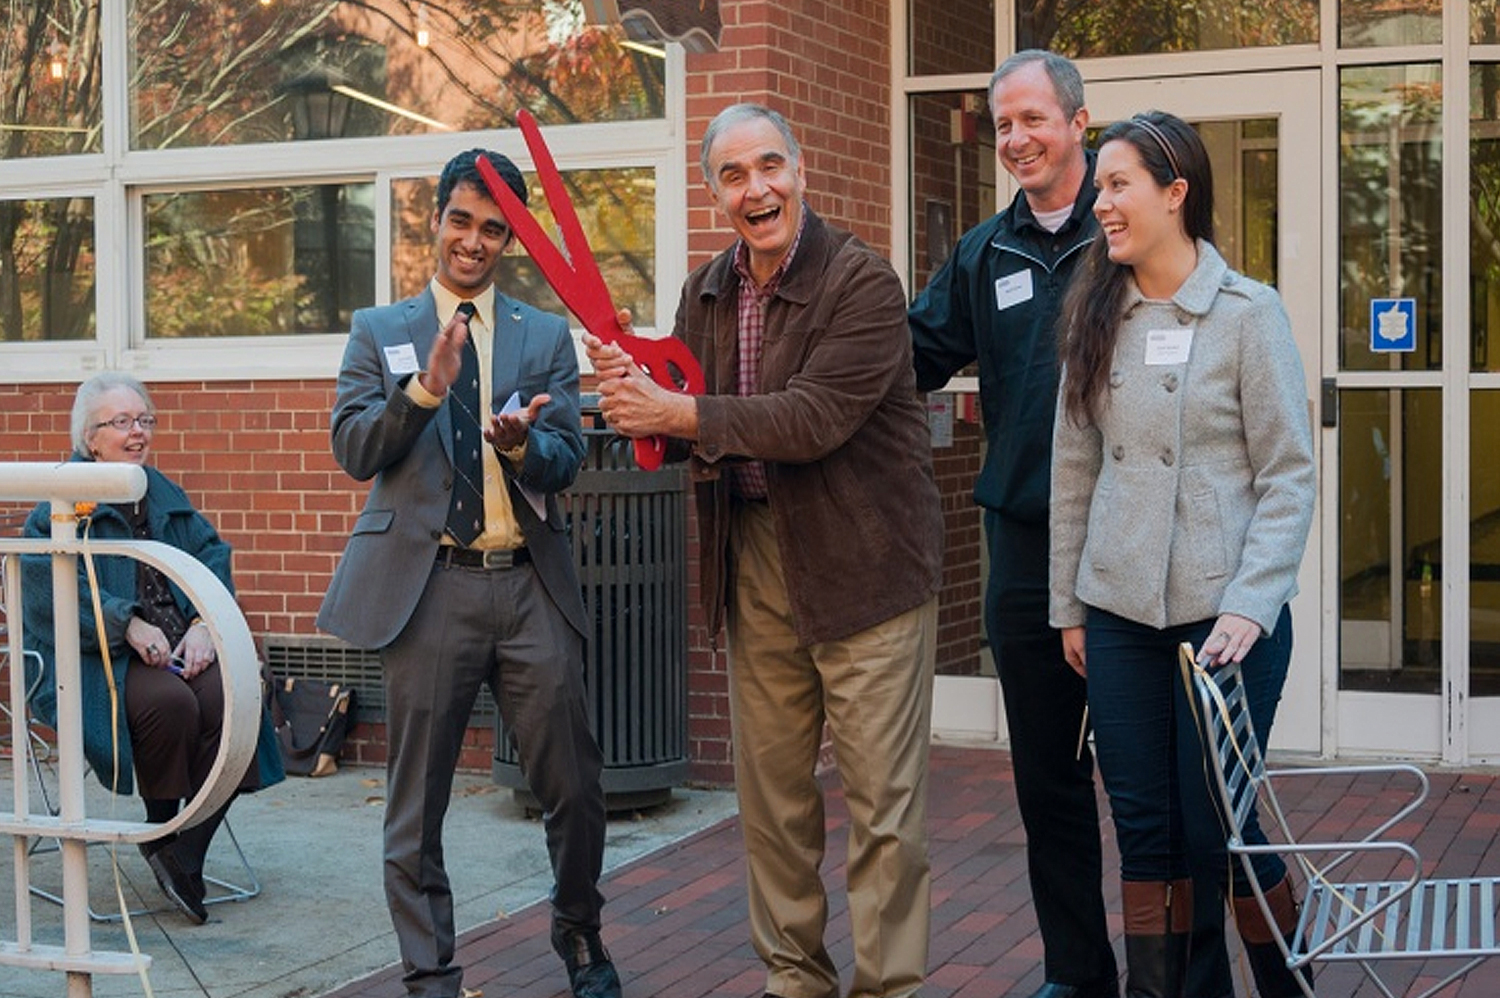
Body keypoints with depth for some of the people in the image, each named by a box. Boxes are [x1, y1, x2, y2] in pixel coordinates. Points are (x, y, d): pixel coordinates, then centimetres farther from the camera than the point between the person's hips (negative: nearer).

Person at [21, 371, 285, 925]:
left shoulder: (165, 495, 21)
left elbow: (212, 557, 13)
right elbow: (49, 580, -11)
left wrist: (202, 625, -7)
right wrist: (128, 624, -20)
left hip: (178, 647, 5)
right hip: (96, 655, -5)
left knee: (233, 696, -25)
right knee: (169, 702, -34)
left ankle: (184, 857, -17)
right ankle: (160, 833, -8)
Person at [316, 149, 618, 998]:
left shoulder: (548, 336, 11)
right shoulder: (379, 332, 9)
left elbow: (566, 462, 2)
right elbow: (354, 450, -2)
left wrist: (522, 443, -20)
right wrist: (425, 388, -17)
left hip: (530, 584, 1)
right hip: (430, 584, -1)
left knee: (574, 784, 5)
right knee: (418, 800, 4)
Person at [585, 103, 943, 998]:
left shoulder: (863, 283, -13)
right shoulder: (708, 292, 9)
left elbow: (815, 419, -23)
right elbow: (687, 423, 9)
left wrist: (676, 413, -21)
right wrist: (634, 390, -13)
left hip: (862, 560, -6)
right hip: (754, 556, 7)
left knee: (884, 804, -2)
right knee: (772, 794, 13)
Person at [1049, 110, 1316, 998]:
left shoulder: (1249, 311, -5)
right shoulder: (1096, 317, 8)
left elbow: (1290, 475, -7)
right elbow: (1073, 469, 10)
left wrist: (1250, 607, -15)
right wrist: (1069, 605, 9)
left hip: (1226, 613, -4)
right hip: (1120, 613, 4)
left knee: (1218, 824, 0)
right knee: (1144, 824, 7)